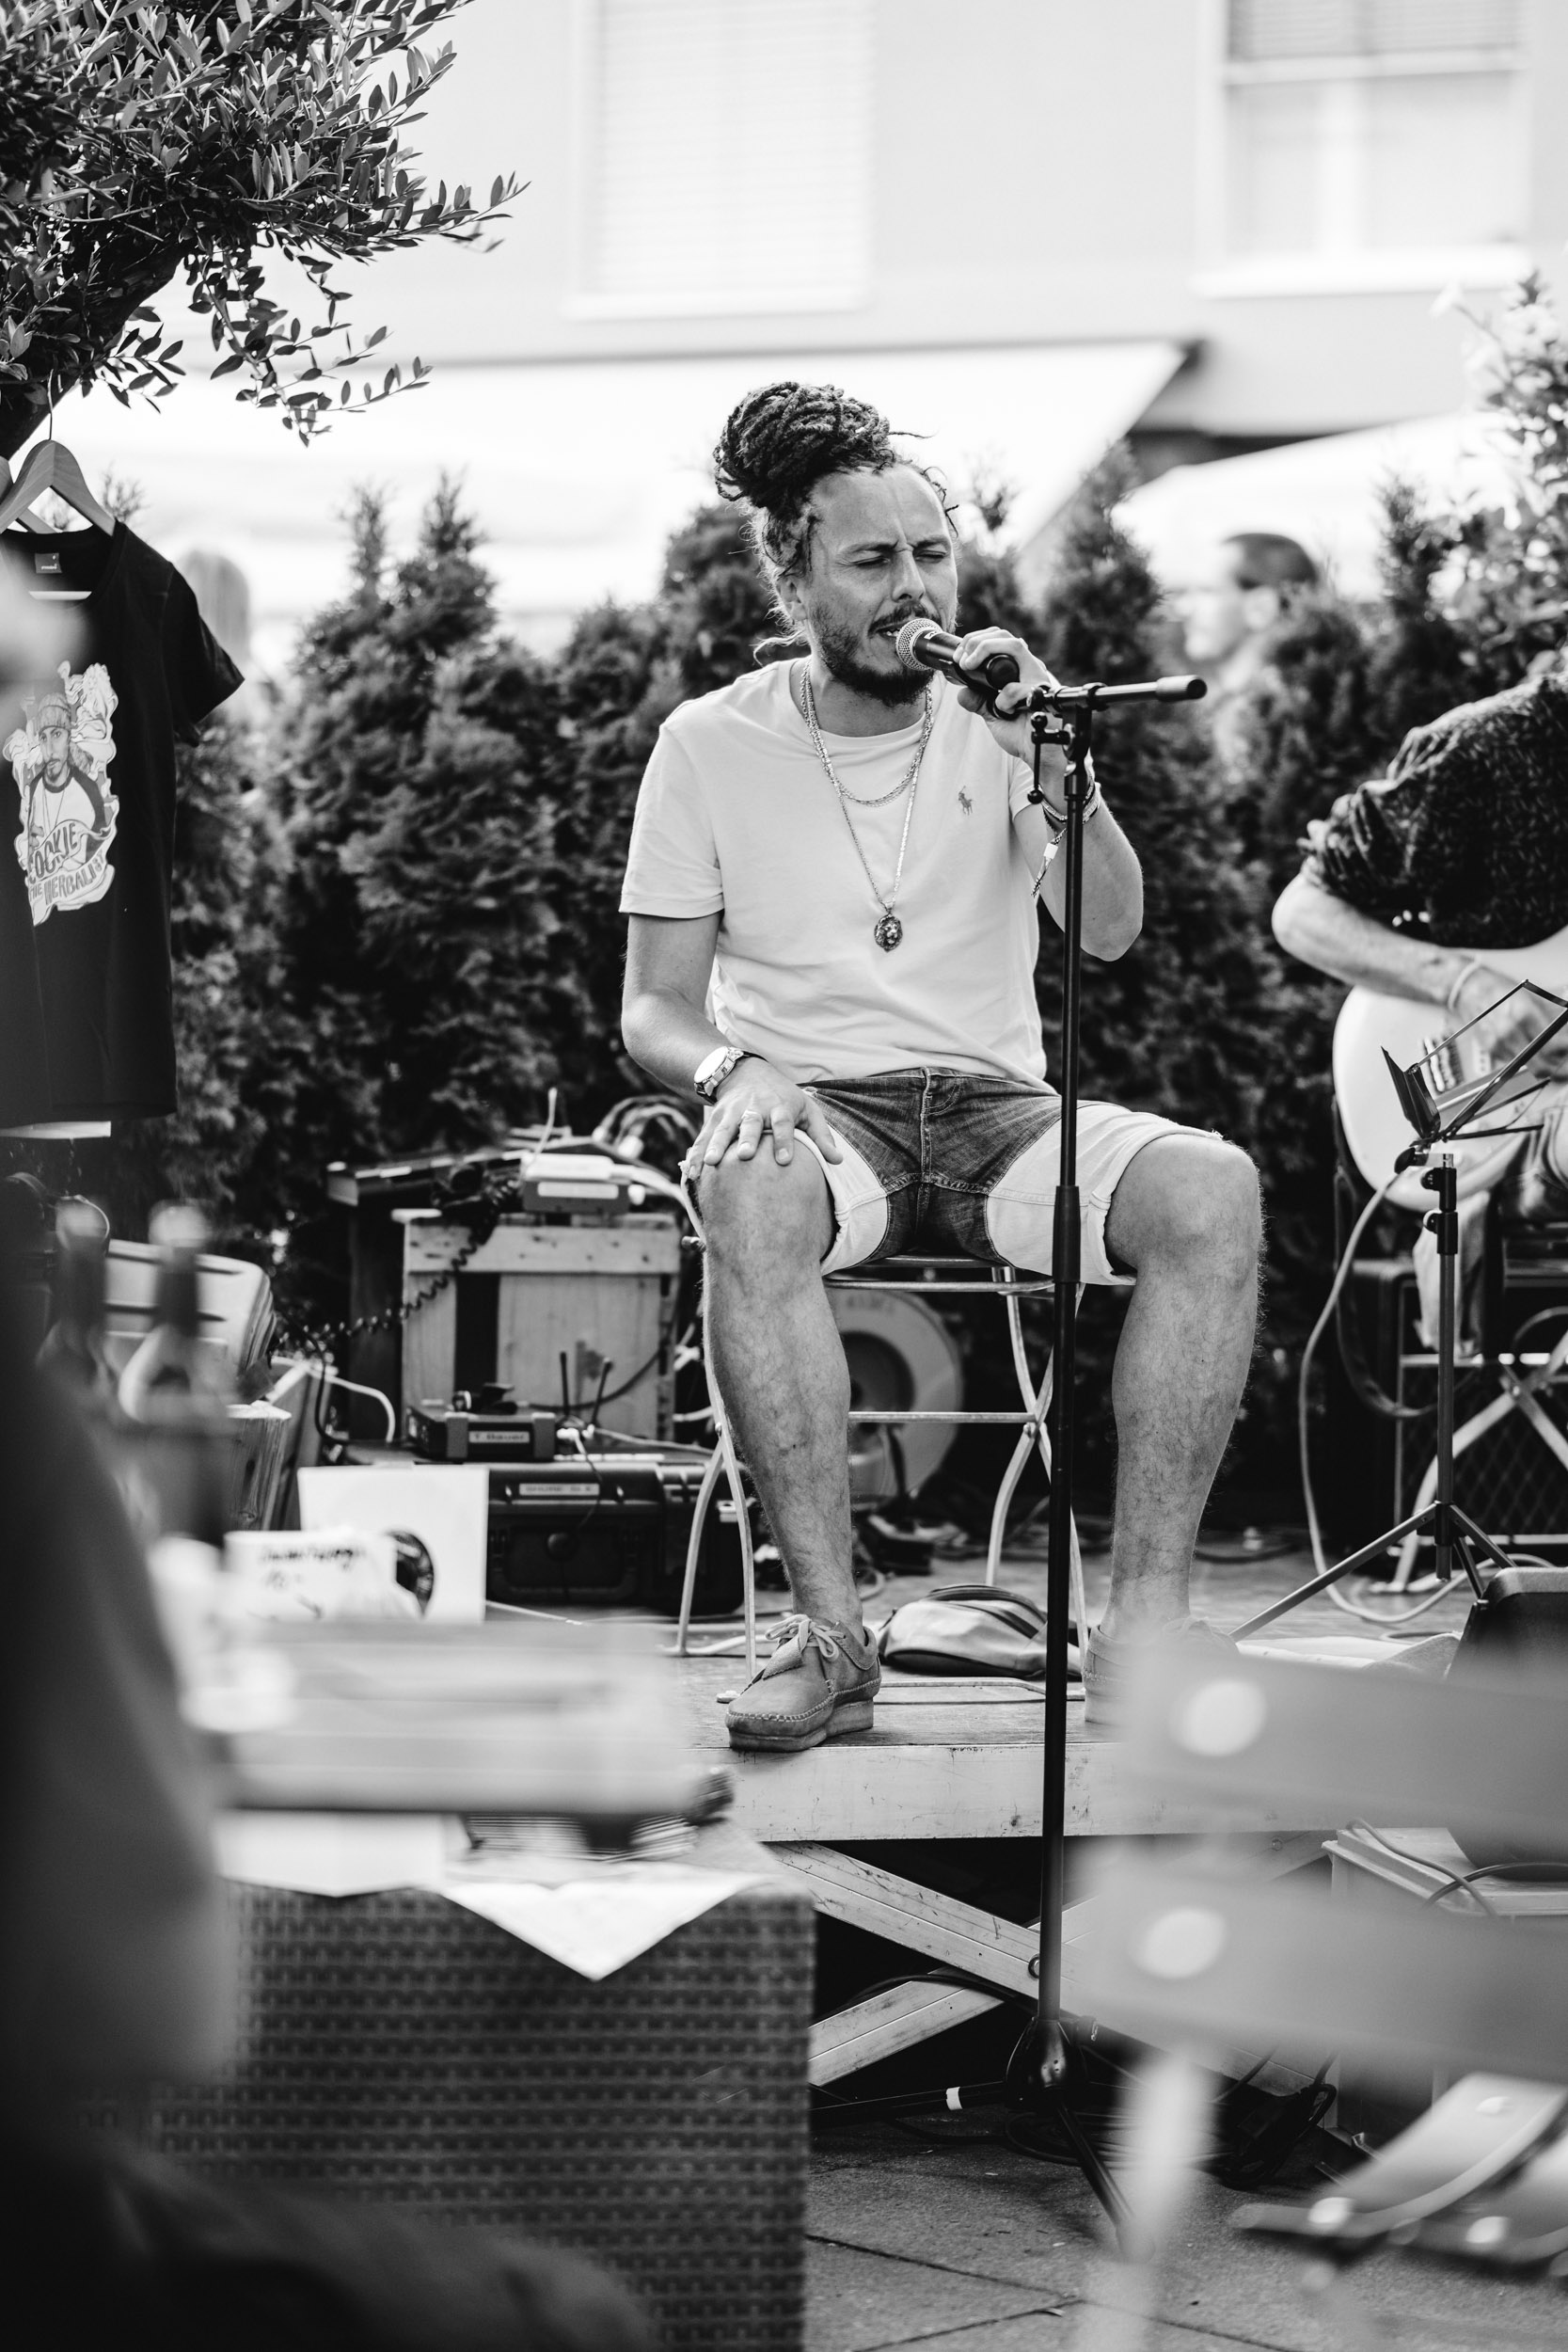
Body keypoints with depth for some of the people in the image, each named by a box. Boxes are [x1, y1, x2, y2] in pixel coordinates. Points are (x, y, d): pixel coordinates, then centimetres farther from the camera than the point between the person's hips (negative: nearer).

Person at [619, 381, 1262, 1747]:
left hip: (997, 1107, 2)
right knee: (748, 1194, -39)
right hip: (818, 1115, -2)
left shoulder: (995, 722, 9)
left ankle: (1146, 1617, -29)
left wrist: (1049, 760, -18)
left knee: (1213, 1187, -29)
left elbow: (1110, 932, -4)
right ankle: (830, 1634, -36)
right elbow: (654, 1009, 5)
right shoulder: (714, 744, 6)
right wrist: (732, 1070, -18)